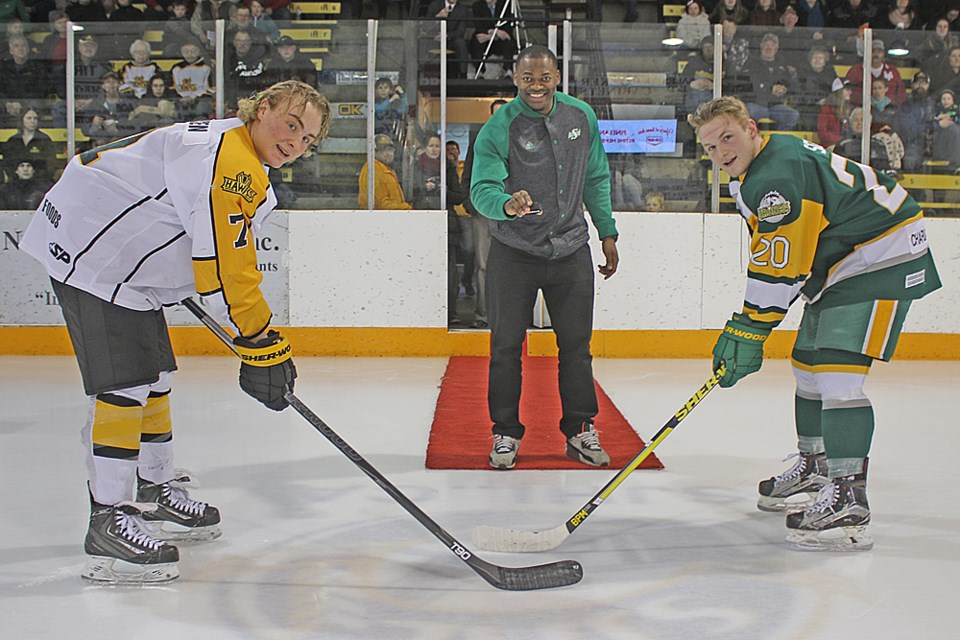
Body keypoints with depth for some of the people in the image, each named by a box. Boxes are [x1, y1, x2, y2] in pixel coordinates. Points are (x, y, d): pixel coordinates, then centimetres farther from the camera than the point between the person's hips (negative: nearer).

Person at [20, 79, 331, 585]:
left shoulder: (237, 162, 12)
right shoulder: (229, 159, -22)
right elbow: (226, 273, -25)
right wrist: (262, 344, -18)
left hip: (122, 256, 11)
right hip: (90, 253, -11)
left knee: (154, 375, 16)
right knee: (125, 385, -13)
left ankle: (155, 494, 30)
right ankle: (108, 520, -8)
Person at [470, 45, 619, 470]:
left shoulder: (582, 117, 3)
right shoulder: (499, 127, -11)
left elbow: (596, 179, 13)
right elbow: (481, 188, -19)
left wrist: (607, 231, 12)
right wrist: (506, 204, -40)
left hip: (571, 251, 3)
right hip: (513, 254, -3)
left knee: (576, 344, 8)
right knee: (506, 344, 3)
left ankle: (580, 431, 21)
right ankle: (506, 433, 17)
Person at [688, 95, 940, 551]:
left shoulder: (777, 174, -25)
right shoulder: (753, 174, 9)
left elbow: (778, 264, -27)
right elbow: (772, 254, 19)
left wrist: (750, 329, -22)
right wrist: (743, 325, 16)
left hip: (884, 257, -11)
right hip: (841, 263, 11)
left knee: (836, 371, -20)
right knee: (808, 363, 17)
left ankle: (848, 496, -19)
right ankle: (815, 464, 35)